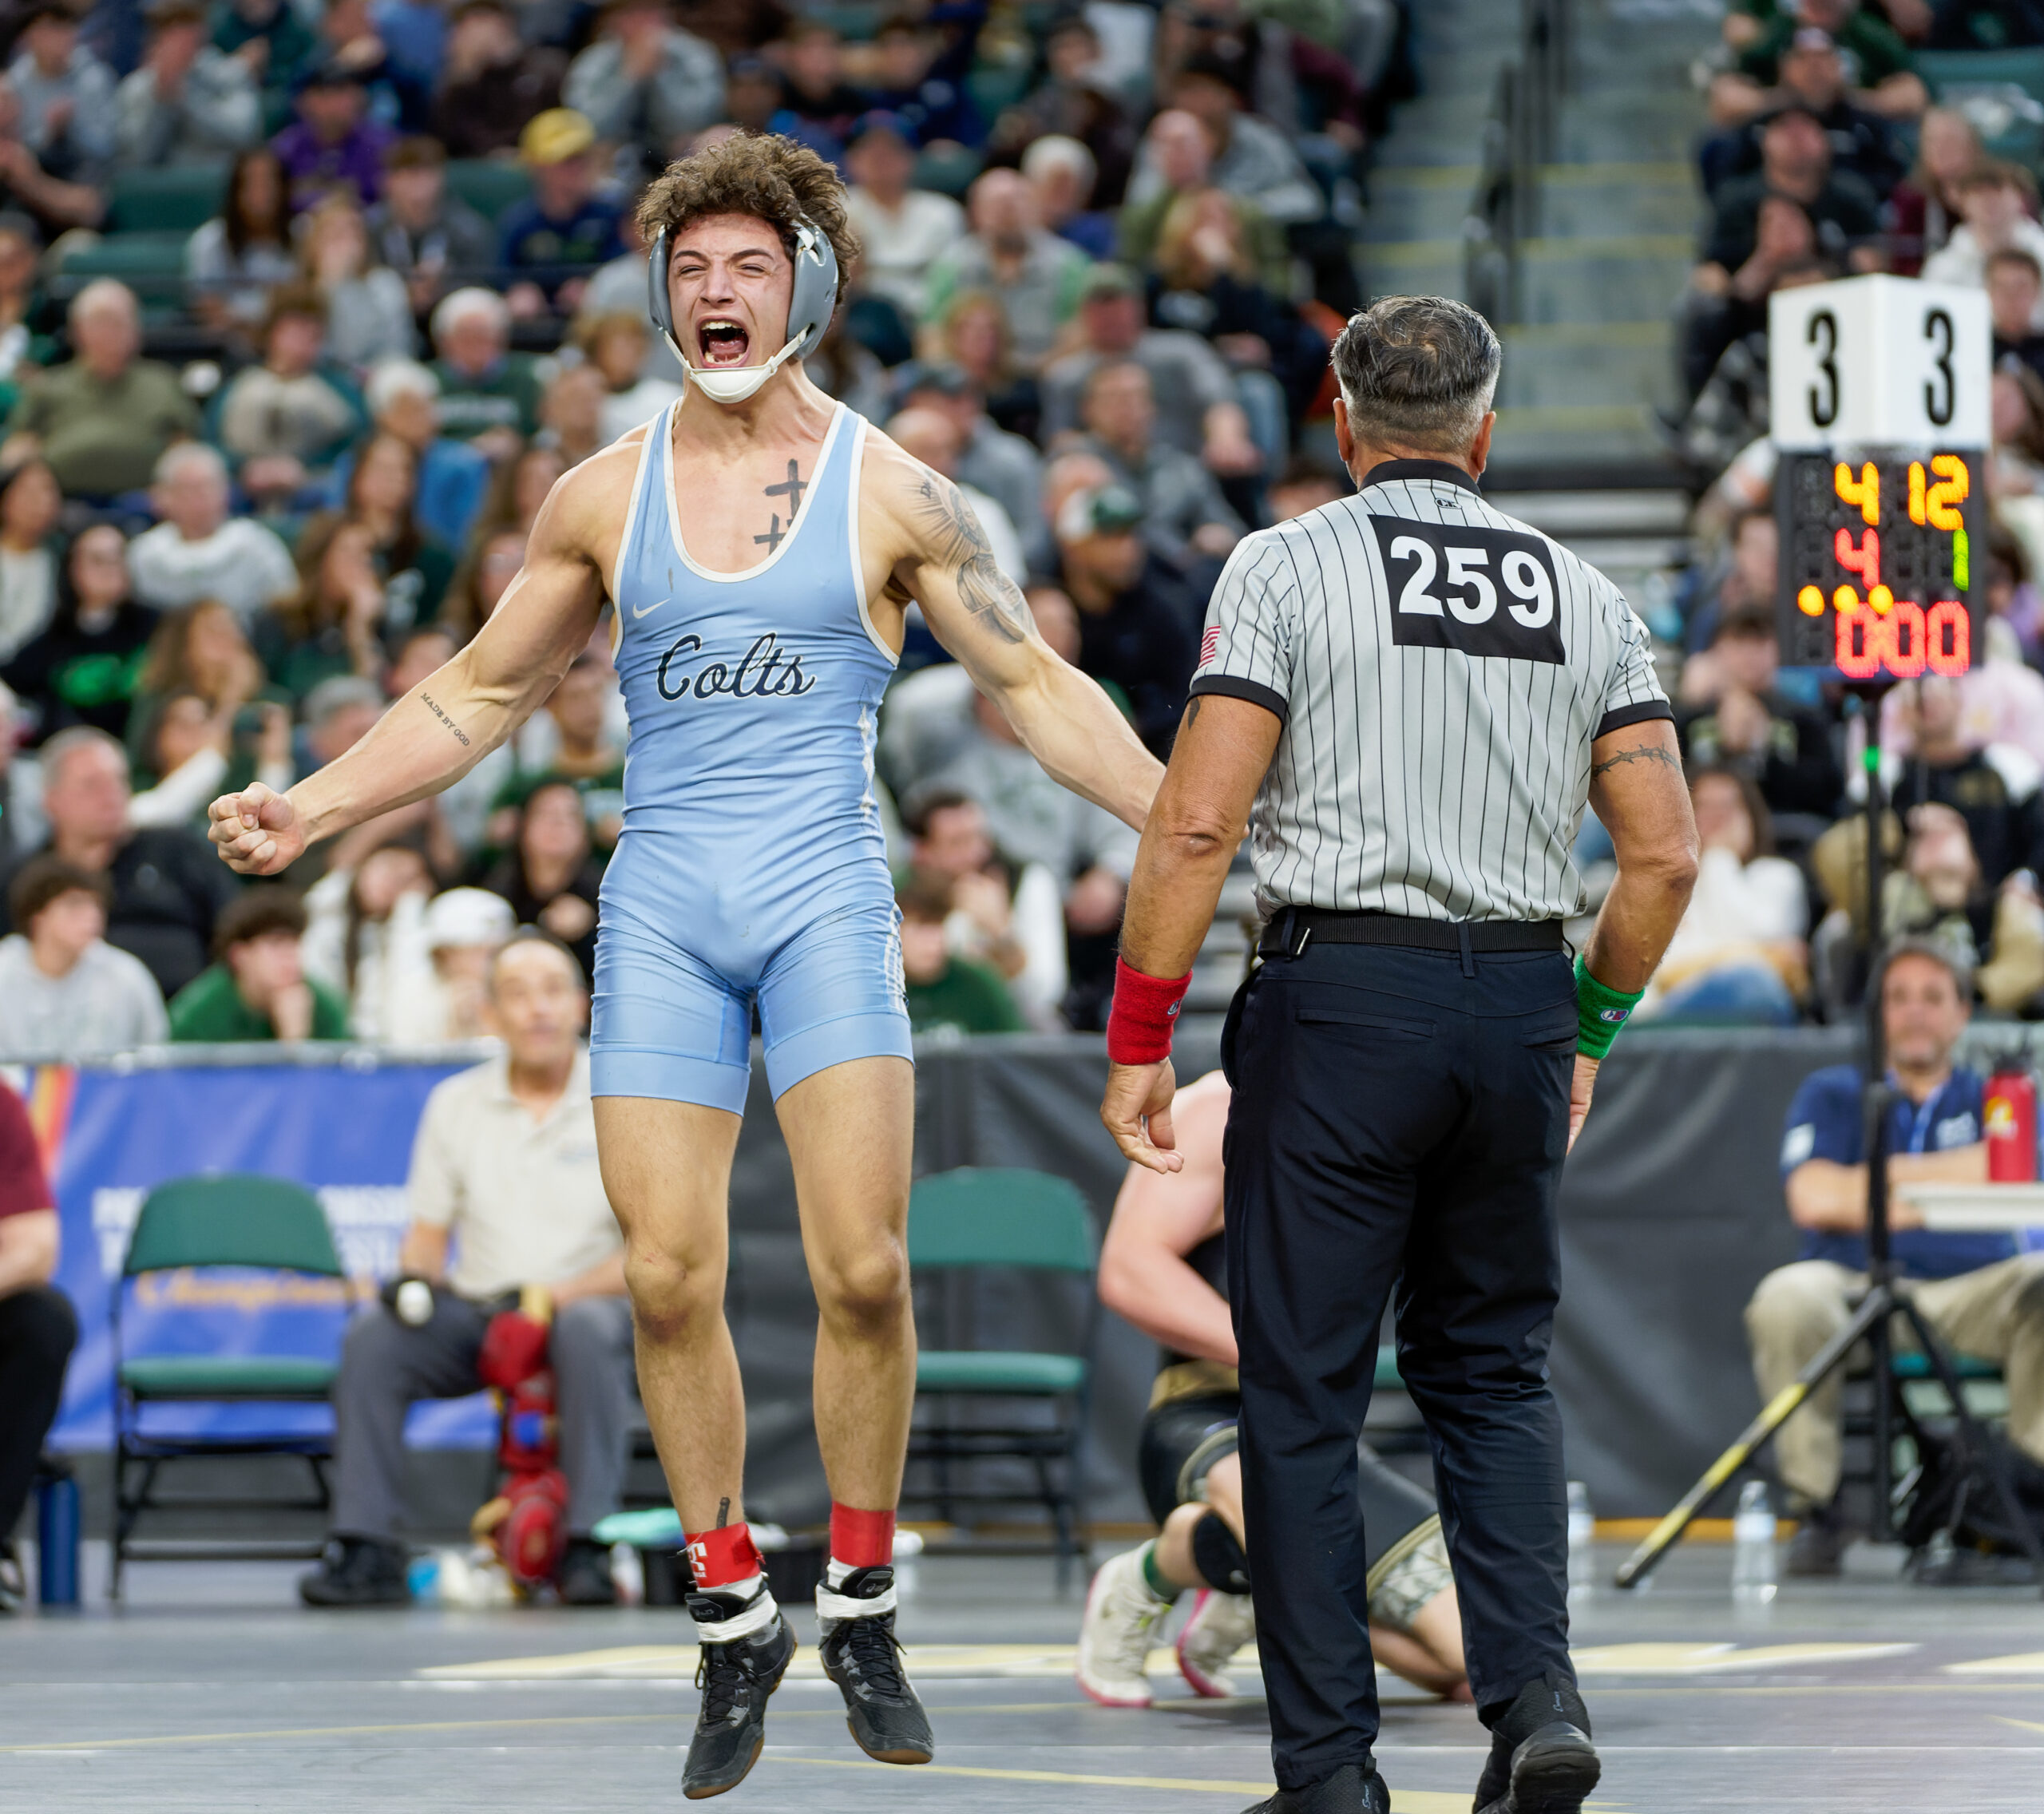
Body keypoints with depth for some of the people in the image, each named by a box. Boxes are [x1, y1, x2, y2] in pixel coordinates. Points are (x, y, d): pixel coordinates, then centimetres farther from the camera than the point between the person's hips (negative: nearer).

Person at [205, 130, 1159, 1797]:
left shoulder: (889, 494, 3)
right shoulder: (606, 498, 9)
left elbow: (1035, 685, 7)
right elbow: (481, 695, 16)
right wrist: (311, 810, 6)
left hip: (825, 893, -2)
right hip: (661, 907, 2)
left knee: (865, 1267, -13)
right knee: (669, 1279, -5)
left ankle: (863, 1610, 4)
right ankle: (734, 1624, 8)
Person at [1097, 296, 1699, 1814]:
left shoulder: (1289, 568, -1)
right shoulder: (1583, 593, 10)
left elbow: (1197, 821, -9)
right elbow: (1665, 852, 6)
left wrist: (1139, 1038, -3)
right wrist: (1589, 1032, 20)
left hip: (1343, 1000, -4)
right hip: (1520, 1001, 4)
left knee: (1306, 1395, 2)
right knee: (1492, 1368, 17)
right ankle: (1536, 1691, -1)